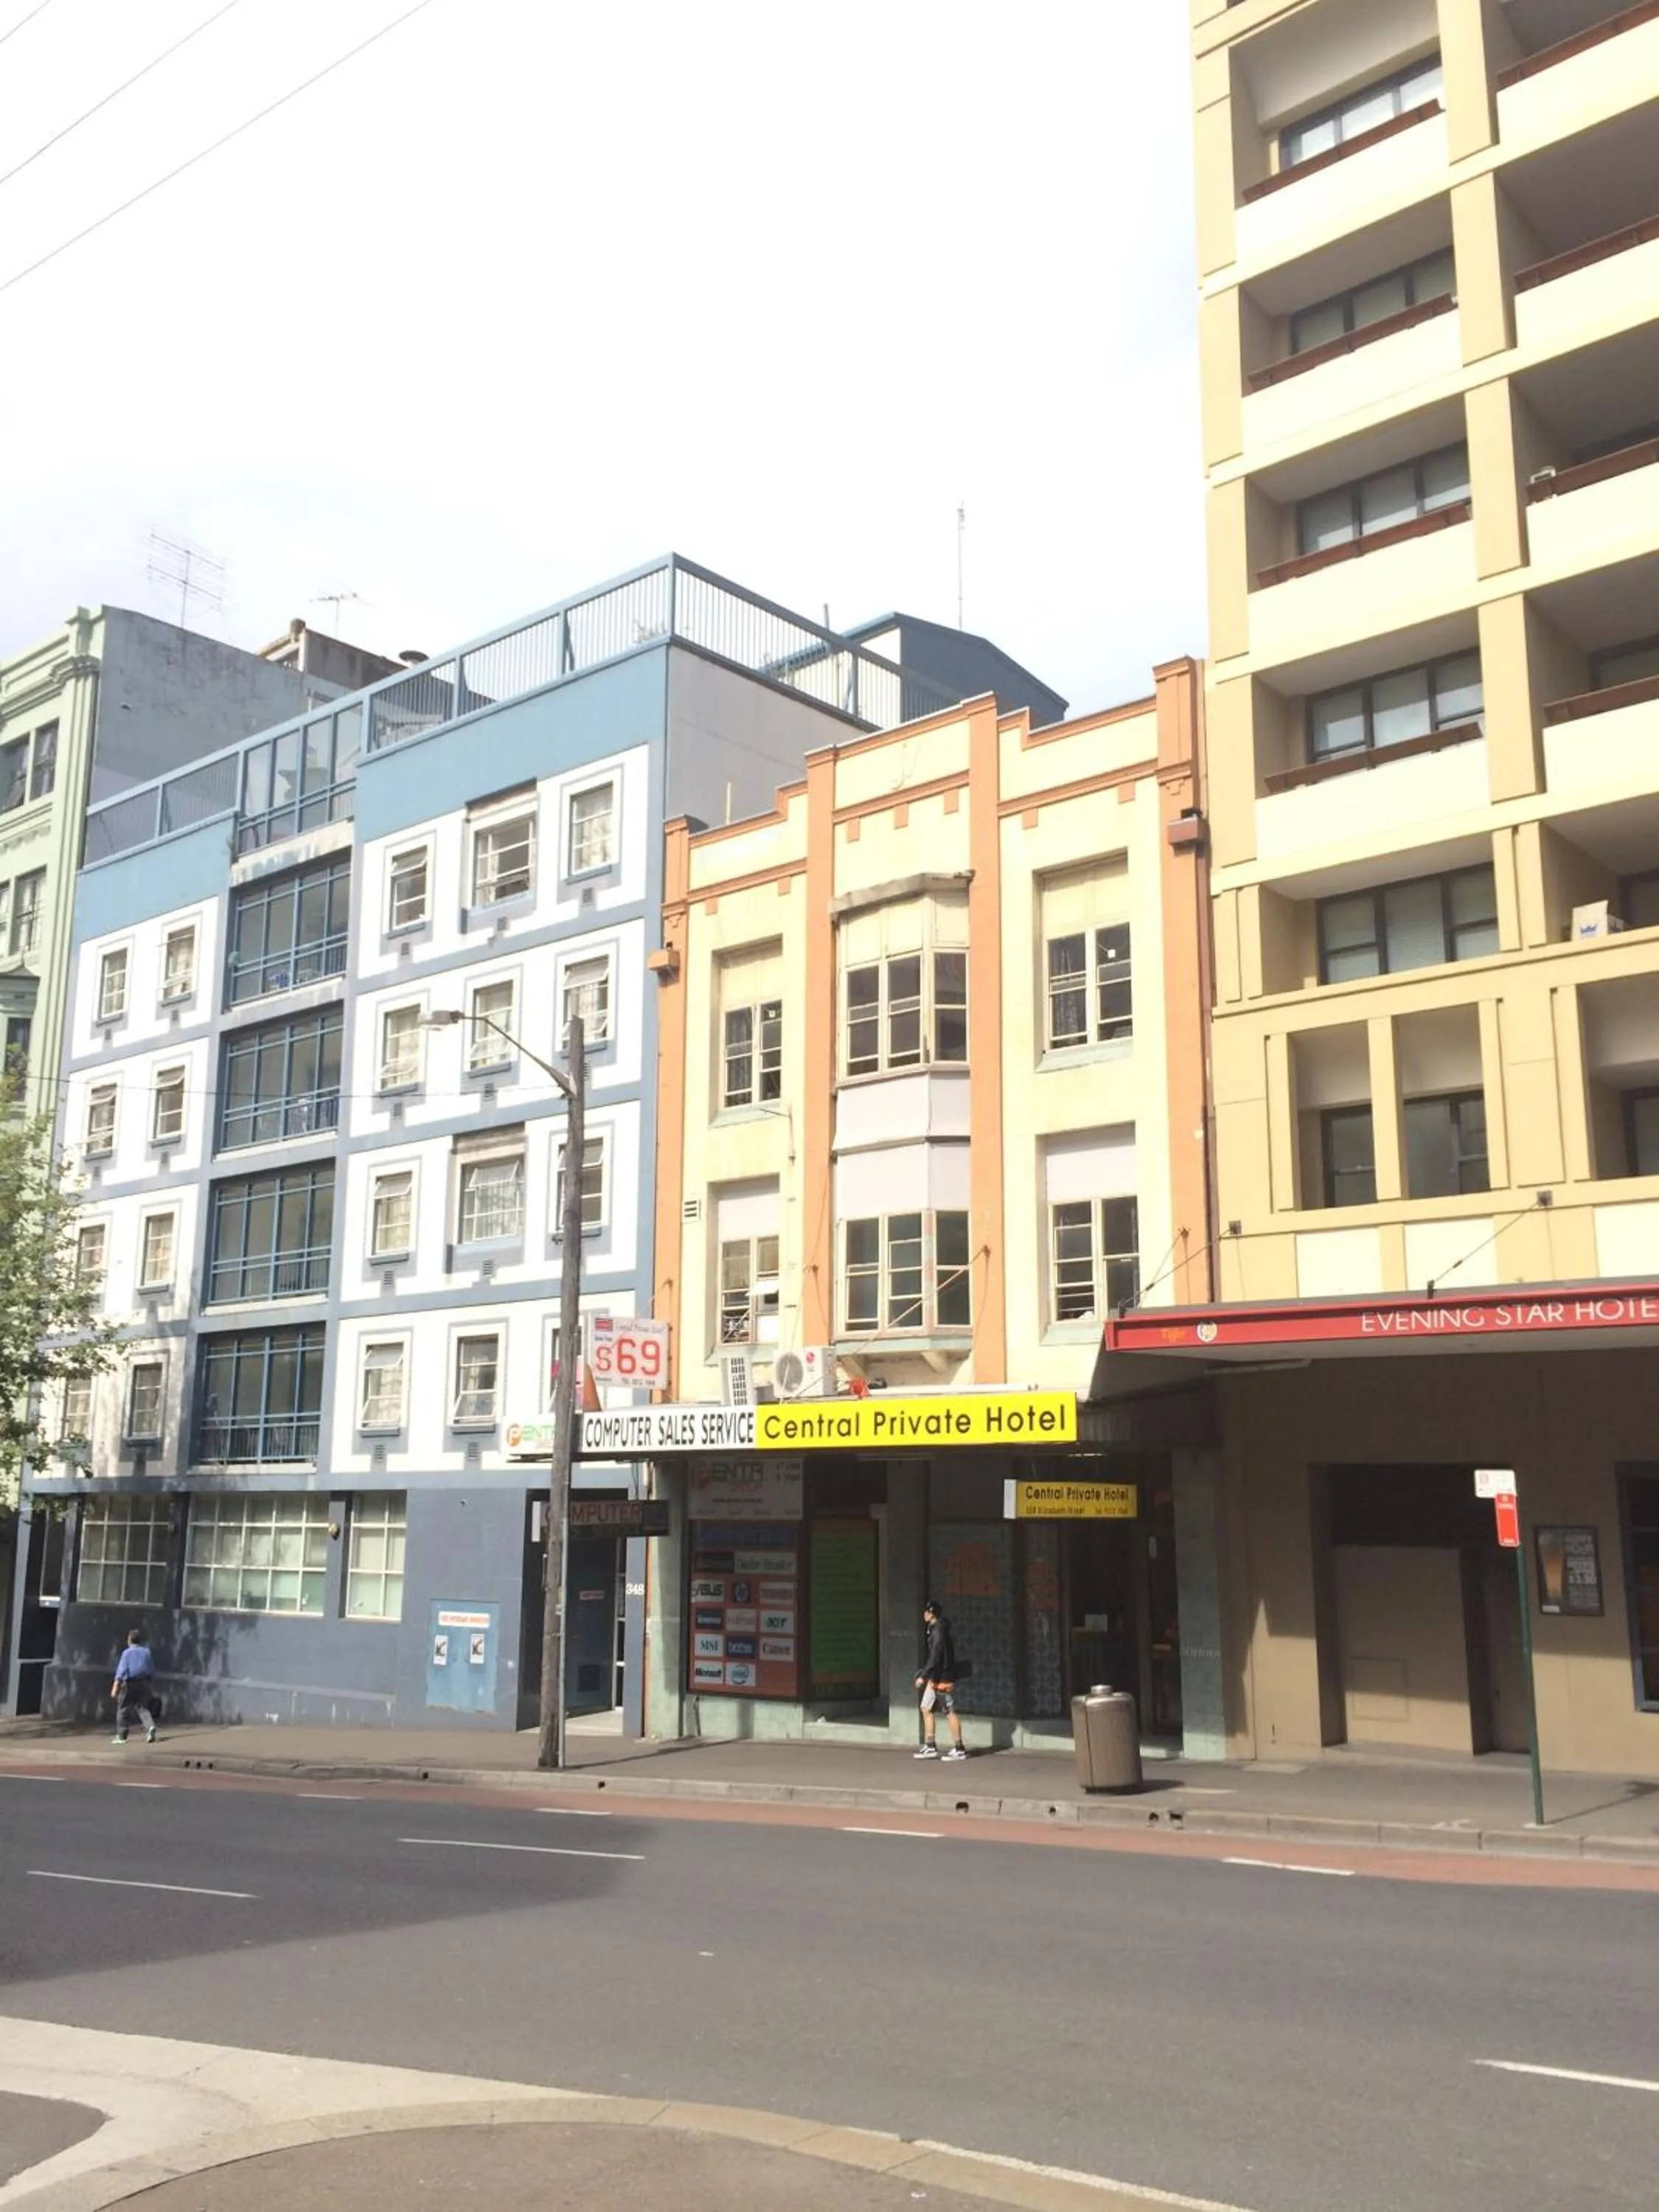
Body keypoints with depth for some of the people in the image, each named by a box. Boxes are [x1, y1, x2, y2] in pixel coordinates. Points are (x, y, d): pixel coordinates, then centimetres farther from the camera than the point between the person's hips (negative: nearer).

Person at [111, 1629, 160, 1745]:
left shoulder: (127, 1653, -4)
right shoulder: (146, 1652, 9)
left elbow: (121, 1671, -12)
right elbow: (152, 1672, 13)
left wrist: (116, 1688, -14)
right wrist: (152, 1688, 19)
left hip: (129, 1684, -4)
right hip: (144, 1684, 4)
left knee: (123, 1709, 8)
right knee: (143, 1708, 8)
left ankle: (121, 1736, 11)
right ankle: (151, 1727, -17)